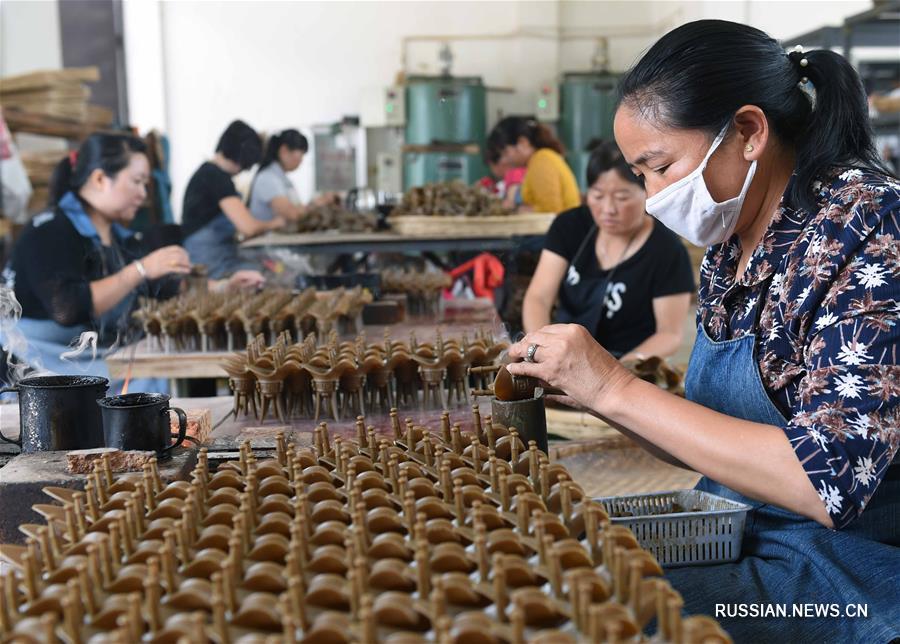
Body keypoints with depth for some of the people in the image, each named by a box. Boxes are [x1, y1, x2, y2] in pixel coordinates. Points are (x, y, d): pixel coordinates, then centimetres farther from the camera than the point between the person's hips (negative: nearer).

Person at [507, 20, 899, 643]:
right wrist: (591, 389, -3)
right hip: (740, 546, 6)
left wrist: (618, 389, -22)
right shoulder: (730, 247, 4)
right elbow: (717, 447, 11)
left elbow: (829, 481, -26)